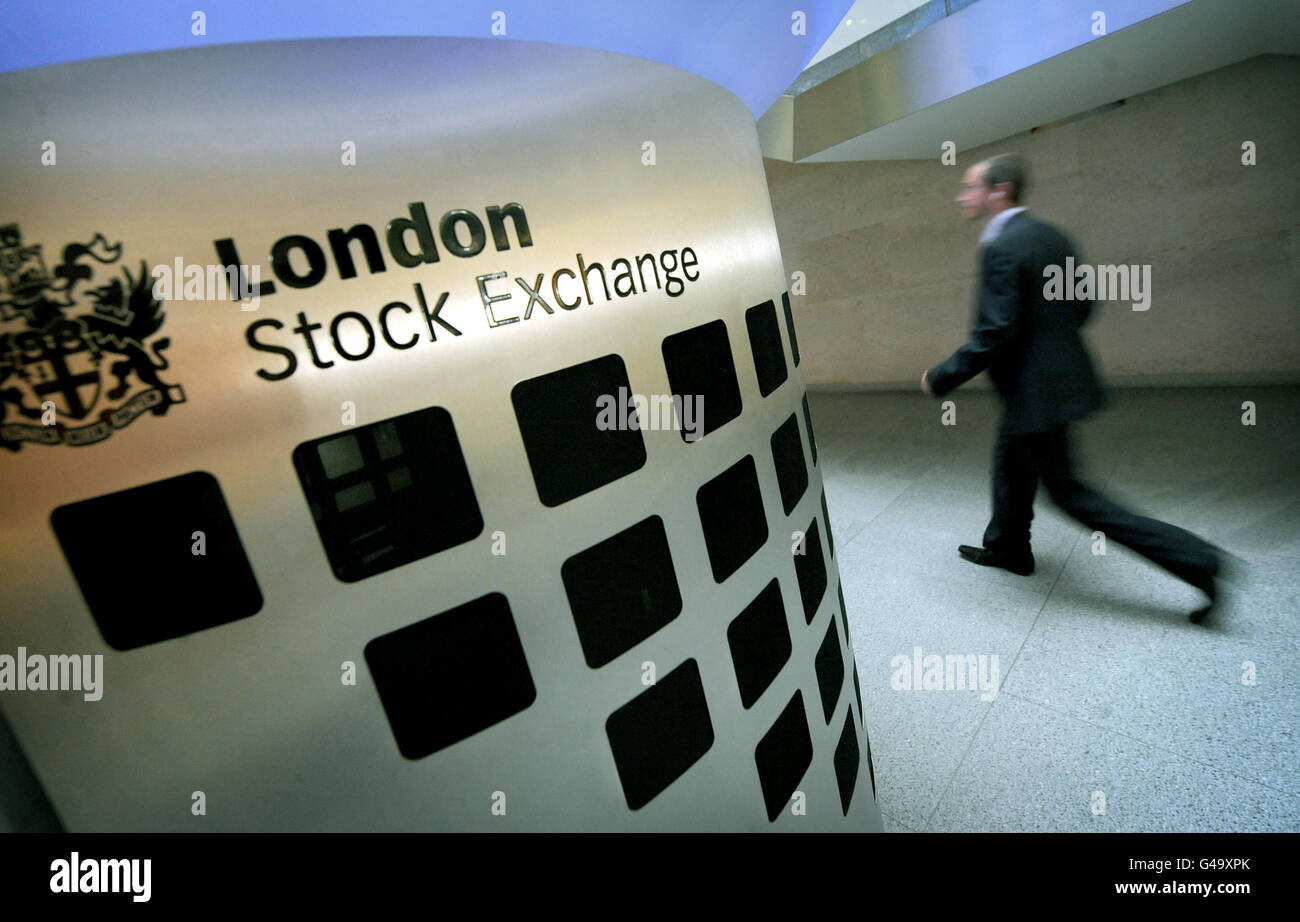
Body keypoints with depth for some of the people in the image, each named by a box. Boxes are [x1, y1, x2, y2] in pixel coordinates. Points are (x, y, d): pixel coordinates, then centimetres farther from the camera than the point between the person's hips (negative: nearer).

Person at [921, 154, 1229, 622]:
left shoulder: (1001, 248, -20)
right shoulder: (1052, 236, 8)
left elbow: (995, 333, -26)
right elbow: (1083, 303, 15)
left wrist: (941, 378, -17)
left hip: (1036, 389, -10)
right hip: (1060, 372, 10)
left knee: (1067, 492, 2)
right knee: (1010, 461, 24)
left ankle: (1197, 560, 5)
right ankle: (1006, 548, 40)